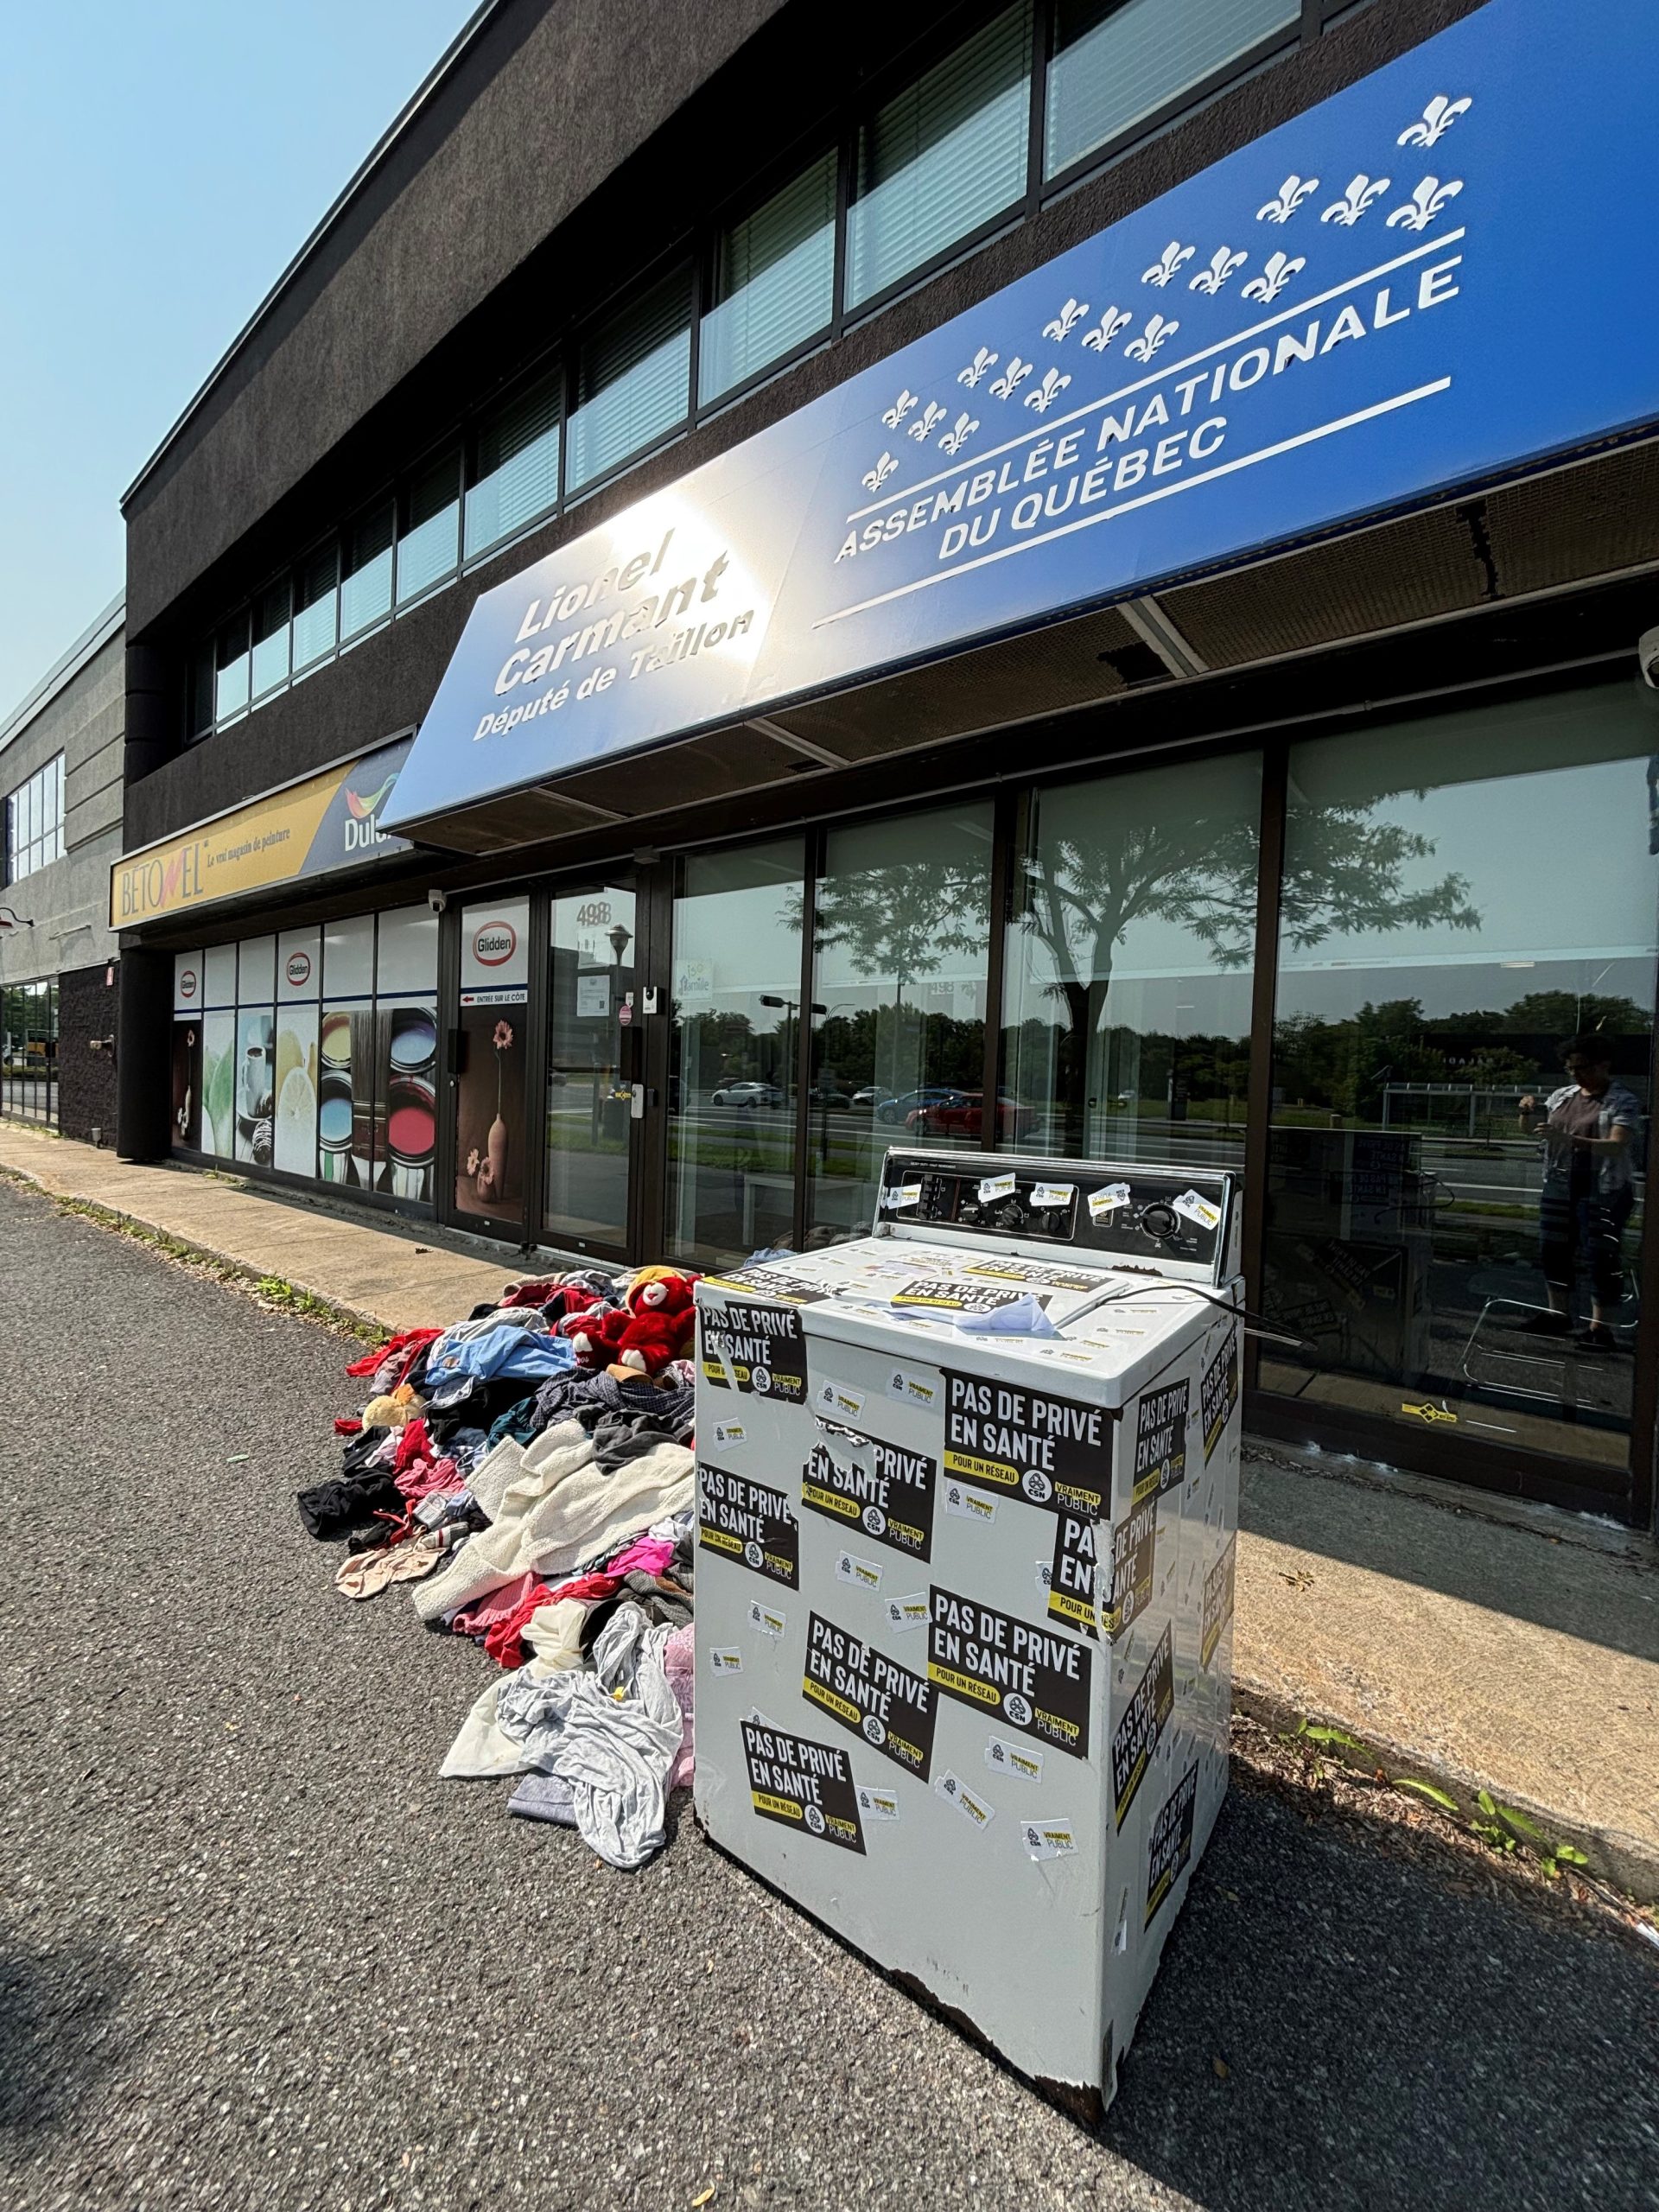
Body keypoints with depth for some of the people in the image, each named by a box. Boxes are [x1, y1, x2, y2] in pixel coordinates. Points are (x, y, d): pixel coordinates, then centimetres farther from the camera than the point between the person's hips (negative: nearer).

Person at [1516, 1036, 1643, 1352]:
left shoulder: (1624, 1101, -9)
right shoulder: (1562, 1095, 7)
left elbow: (1617, 1146, -22)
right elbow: (1530, 1130, 13)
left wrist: (1569, 1138, -35)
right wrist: (1528, 1112, -9)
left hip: (1604, 1193, -6)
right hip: (1560, 1189, 6)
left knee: (1601, 1259, -2)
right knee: (1554, 1251, 12)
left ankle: (1601, 1328, 6)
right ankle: (1559, 1314, 27)